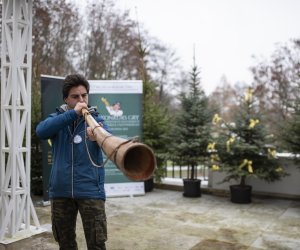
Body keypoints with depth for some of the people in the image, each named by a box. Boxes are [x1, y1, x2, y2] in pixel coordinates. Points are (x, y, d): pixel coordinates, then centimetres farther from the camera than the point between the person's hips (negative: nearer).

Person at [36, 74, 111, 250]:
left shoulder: (96, 118, 6)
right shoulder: (58, 118, 9)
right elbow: (41, 131, -13)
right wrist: (73, 113, -20)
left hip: (90, 190, -2)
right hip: (61, 190, 2)